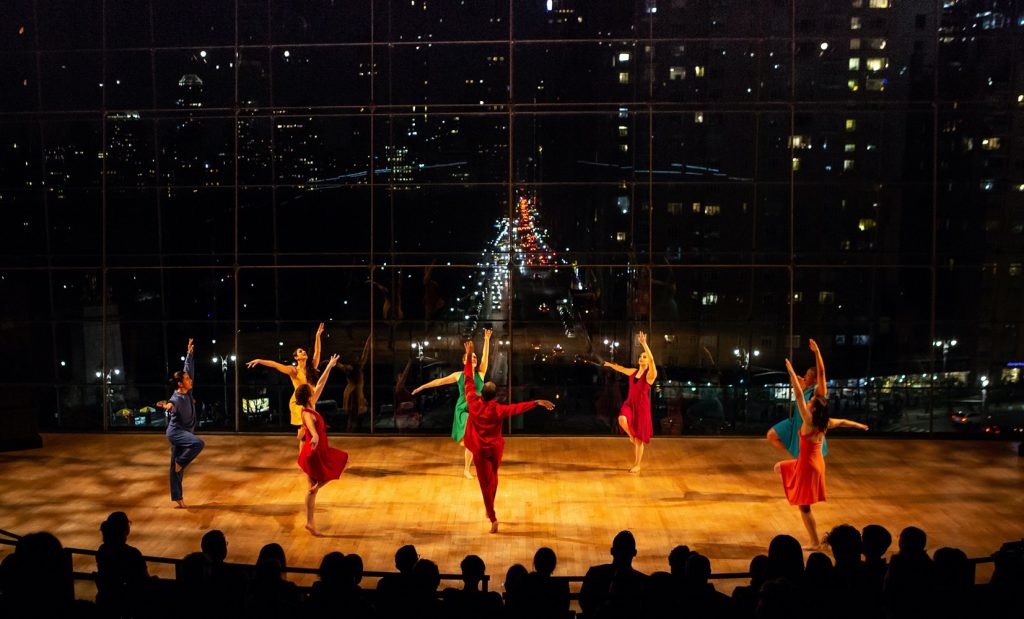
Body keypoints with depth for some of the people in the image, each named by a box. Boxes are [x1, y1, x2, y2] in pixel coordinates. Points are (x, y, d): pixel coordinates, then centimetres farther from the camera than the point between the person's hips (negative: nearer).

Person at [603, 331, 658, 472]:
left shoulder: (650, 374, -10)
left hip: (642, 407, -5)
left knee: (639, 439, 2)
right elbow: (621, 369, 28)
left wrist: (644, 343, -36)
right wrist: (610, 364, 44)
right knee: (622, 419, -30)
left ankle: (637, 465, 18)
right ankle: (631, 435, 3)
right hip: (629, 403, 5)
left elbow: (652, 359, -29)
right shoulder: (633, 372, 8)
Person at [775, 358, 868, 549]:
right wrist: (858, 425, 37)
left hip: (808, 464, -8)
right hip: (815, 461, 9)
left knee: (804, 506, 4)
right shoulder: (826, 423, -2)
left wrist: (792, 374, -28)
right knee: (779, 467, 27)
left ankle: (815, 543, 11)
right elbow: (843, 422, 18)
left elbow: (799, 397, -28)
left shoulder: (809, 421, -23)